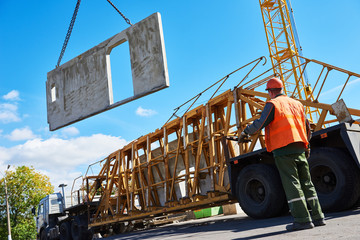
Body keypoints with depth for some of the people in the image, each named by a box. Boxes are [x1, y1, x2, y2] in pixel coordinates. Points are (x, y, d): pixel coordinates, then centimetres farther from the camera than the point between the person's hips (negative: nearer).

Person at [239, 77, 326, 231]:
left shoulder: (272, 104, -1)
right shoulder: (297, 103, 20)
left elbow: (260, 123, -10)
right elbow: (307, 127, 23)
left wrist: (245, 132, 4)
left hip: (283, 150, -7)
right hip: (299, 149, 7)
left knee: (291, 184, -7)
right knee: (306, 182, 10)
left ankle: (303, 220, -9)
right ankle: (317, 217, 11)